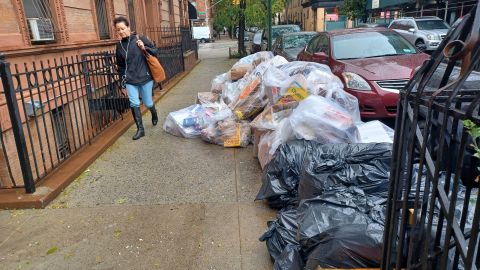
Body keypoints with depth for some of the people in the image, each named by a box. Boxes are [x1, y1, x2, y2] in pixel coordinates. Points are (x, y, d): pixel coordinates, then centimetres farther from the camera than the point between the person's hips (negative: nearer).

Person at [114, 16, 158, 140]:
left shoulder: (140, 39, -6)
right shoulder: (119, 45, 6)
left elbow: (155, 51, -2)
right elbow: (120, 65, 14)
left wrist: (145, 48, -19)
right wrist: (123, 78, 9)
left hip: (145, 77, -2)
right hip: (130, 80, 3)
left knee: (148, 103, 8)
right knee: (134, 104, -8)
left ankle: (154, 114, 43)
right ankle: (140, 129, 4)